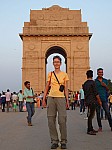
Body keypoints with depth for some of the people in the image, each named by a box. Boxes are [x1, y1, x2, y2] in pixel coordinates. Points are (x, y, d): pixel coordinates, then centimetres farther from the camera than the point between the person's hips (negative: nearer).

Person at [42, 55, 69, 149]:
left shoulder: (64, 74, 7)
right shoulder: (50, 74, 10)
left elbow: (66, 89, 7)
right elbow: (47, 88, 12)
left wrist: (67, 100, 0)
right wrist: (44, 99, 7)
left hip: (61, 98, -2)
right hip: (51, 98, 2)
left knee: (62, 121, -7)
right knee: (51, 121, 0)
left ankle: (63, 141, 5)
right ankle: (54, 141, 10)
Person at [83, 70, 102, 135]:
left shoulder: (85, 84, 12)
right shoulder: (92, 82, -11)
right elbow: (96, 93, -13)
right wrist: (99, 101, -5)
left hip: (87, 101, 8)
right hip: (92, 101, -8)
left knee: (91, 115, 14)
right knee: (90, 116, -6)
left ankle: (91, 129, 20)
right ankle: (89, 130, -4)